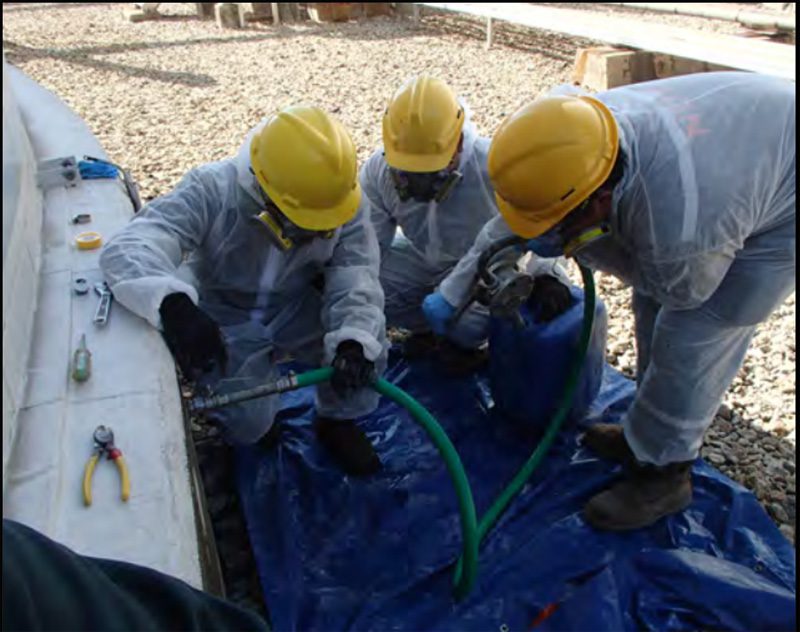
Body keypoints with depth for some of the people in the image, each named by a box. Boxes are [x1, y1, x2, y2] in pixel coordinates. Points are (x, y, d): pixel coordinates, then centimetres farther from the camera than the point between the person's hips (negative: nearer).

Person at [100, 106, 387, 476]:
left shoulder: (346, 202, -19)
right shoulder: (213, 192, -30)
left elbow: (356, 278, -24)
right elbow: (129, 248, -40)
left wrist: (354, 340, -45)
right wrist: (173, 303, -62)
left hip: (298, 310, 3)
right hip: (226, 320, -2)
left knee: (367, 331, -21)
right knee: (247, 424, -16)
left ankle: (337, 421, 8)